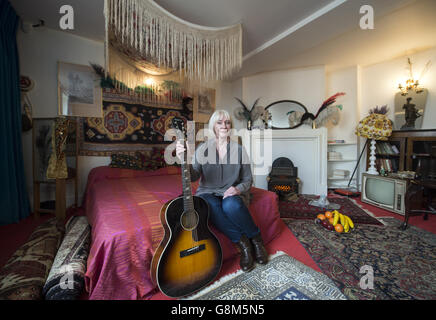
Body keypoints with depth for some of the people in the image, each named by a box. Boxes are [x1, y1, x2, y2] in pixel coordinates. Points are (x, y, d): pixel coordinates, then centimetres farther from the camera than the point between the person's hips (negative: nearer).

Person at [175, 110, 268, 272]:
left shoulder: (239, 150, 1)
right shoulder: (202, 149, -1)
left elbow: (248, 180, 4)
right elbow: (193, 176, -14)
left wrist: (238, 189, -18)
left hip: (232, 194, 0)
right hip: (209, 193, 1)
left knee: (231, 205, -33)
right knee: (210, 207, -33)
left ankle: (256, 239, -5)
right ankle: (242, 242, -14)